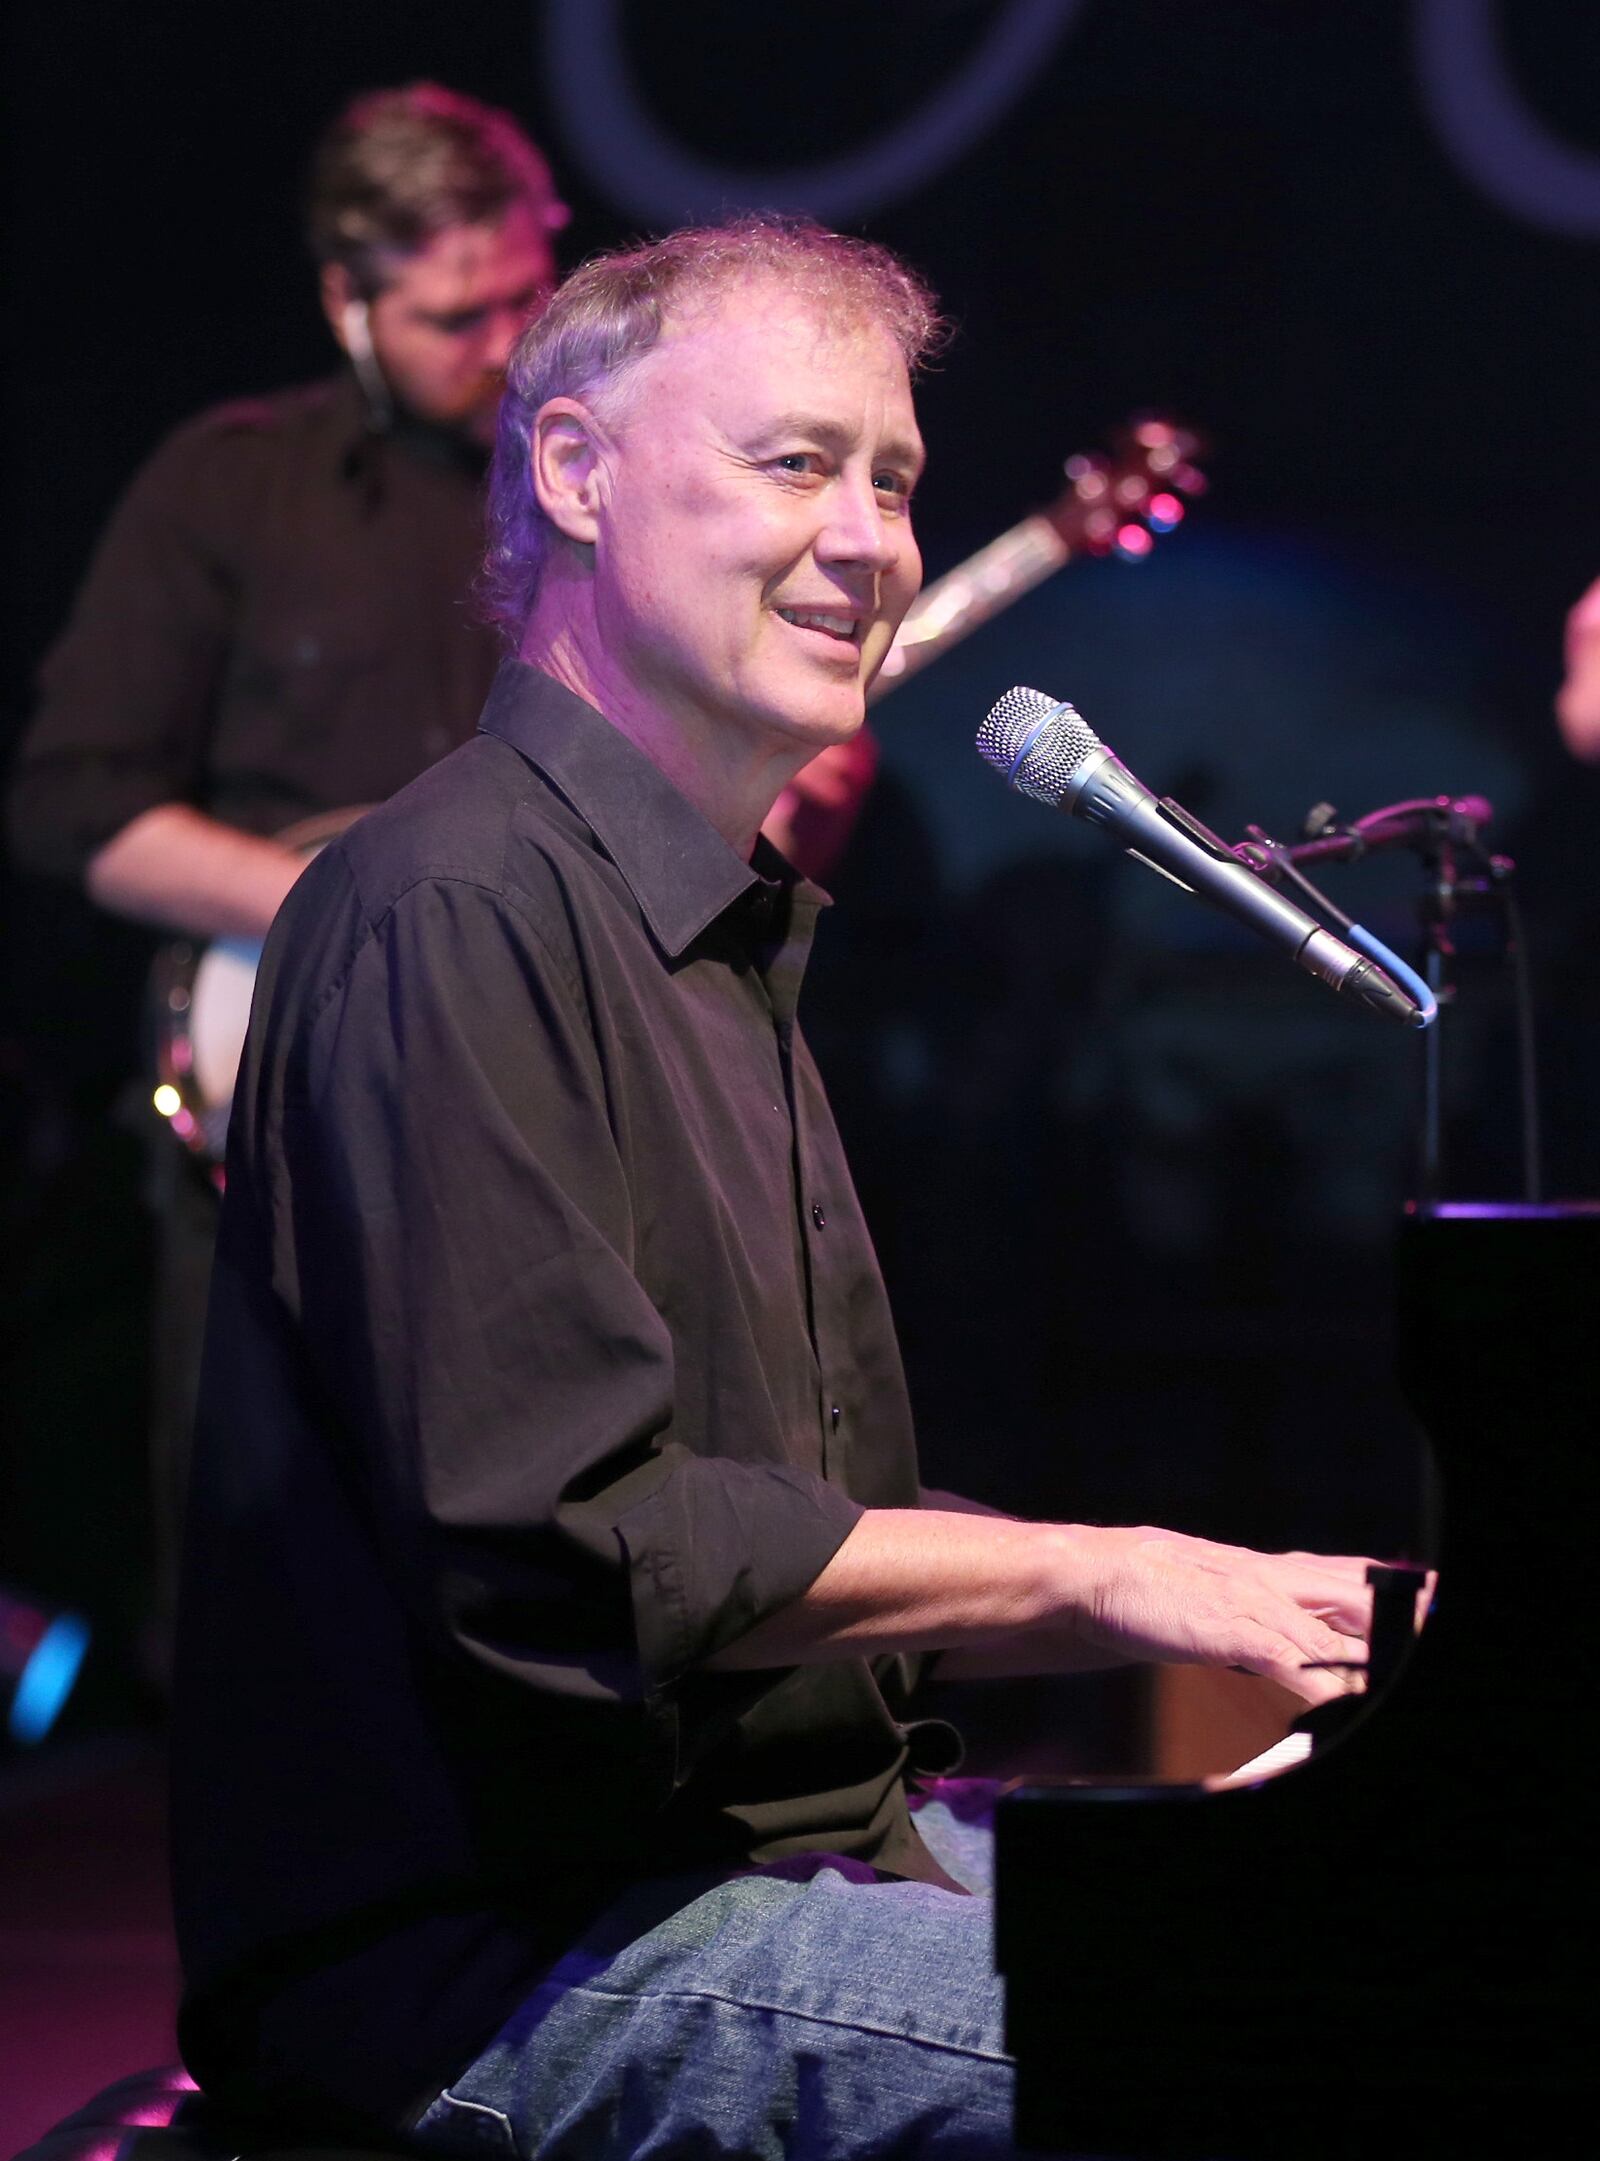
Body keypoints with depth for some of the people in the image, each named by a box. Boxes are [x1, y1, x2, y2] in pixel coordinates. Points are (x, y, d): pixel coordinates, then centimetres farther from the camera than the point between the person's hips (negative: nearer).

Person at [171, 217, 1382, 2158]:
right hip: (503, 1965, -10)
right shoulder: (457, 917, -14)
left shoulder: (717, 940, 20)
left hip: (791, 1838, 10)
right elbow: (561, 1542, -22)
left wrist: (1214, 1607, 5)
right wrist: (1091, 1571, -15)